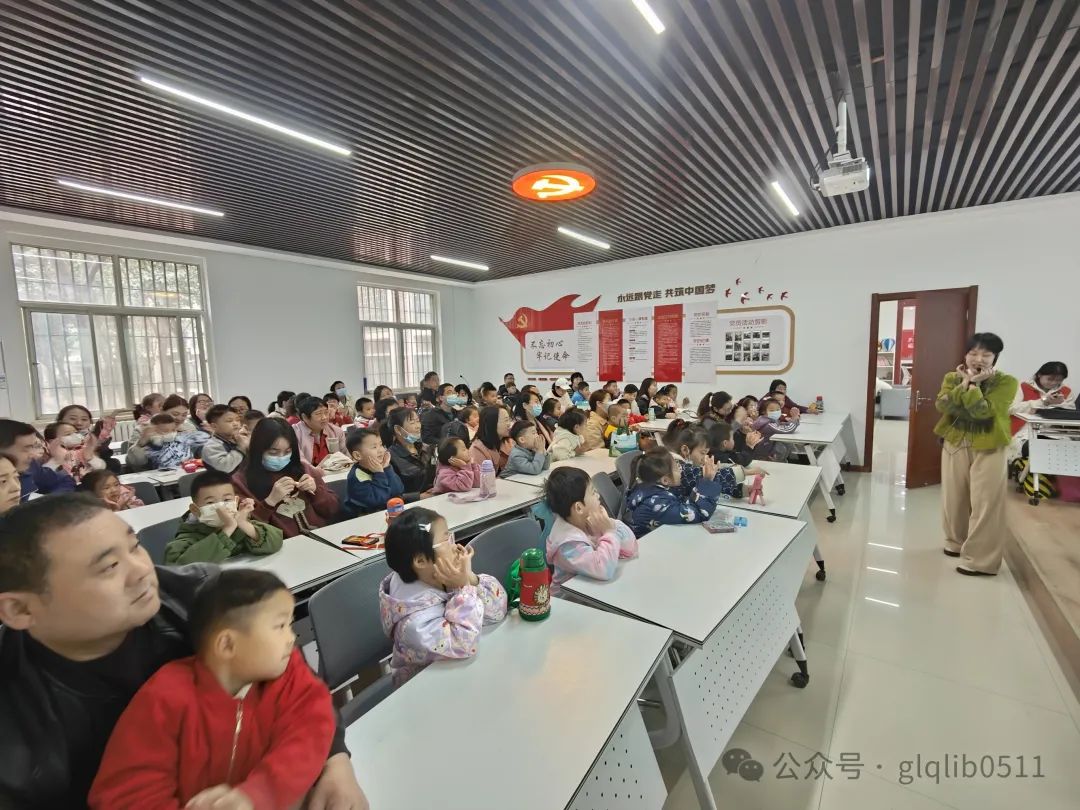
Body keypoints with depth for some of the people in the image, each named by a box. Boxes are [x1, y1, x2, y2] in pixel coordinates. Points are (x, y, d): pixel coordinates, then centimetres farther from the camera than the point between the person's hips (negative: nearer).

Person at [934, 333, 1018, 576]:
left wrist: (973, 384, -20)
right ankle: (957, 542, 32)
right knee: (954, 498, 13)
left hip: (988, 449, -3)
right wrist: (964, 382, -18)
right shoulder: (952, 378, 2)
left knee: (985, 504, -2)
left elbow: (983, 410, -22)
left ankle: (980, 559, 6)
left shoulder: (1006, 382, -8)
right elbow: (942, 405, -14)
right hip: (955, 445, 4)